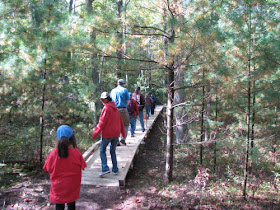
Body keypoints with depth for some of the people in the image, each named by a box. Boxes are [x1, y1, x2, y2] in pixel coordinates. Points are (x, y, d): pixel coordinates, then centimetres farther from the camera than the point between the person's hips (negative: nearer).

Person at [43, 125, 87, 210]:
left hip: (57, 189, 0)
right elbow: (81, 167, -7)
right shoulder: (76, 153, -17)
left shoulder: (53, 153, -14)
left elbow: (48, 168, -2)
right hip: (72, 188, 0)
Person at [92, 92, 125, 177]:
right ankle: (115, 169, 16)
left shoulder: (106, 108, -12)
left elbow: (102, 122, -16)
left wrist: (95, 133, -12)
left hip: (107, 133, -7)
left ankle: (105, 169, -8)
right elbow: (120, 121, 17)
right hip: (116, 134, 7)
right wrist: (123, 132, 25)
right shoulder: (115, 108, 12)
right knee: (113, 151, 17)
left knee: (102, 151, 4)